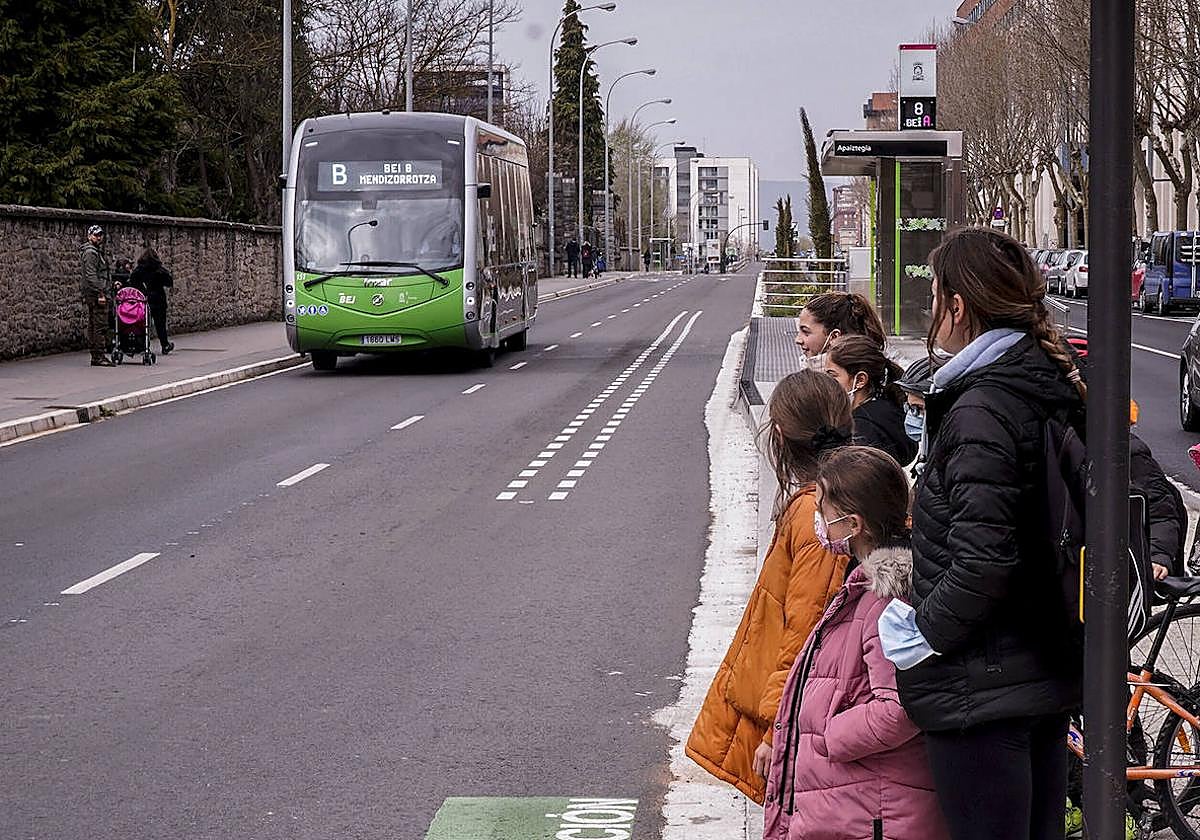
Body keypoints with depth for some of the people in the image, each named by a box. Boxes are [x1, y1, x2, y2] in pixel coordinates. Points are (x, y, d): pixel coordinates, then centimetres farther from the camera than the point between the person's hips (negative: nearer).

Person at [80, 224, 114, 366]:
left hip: (96, 294, 11)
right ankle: (99, 356, -12)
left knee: (93, 325, 11)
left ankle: (95, 356, 15)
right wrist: (100, 294, -22)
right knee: (100, 325, -11)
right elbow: (91, 275, -19)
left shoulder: (97, 251, 21)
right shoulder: (90, 252, -12)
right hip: (96, 294, -11)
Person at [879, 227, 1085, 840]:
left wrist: (926, 631, -13)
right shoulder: (1054, 391, 8)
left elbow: (983, 558, -27)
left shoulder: (981, 409, -20)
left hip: (981, 690, -10)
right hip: (1051, 672, 10)